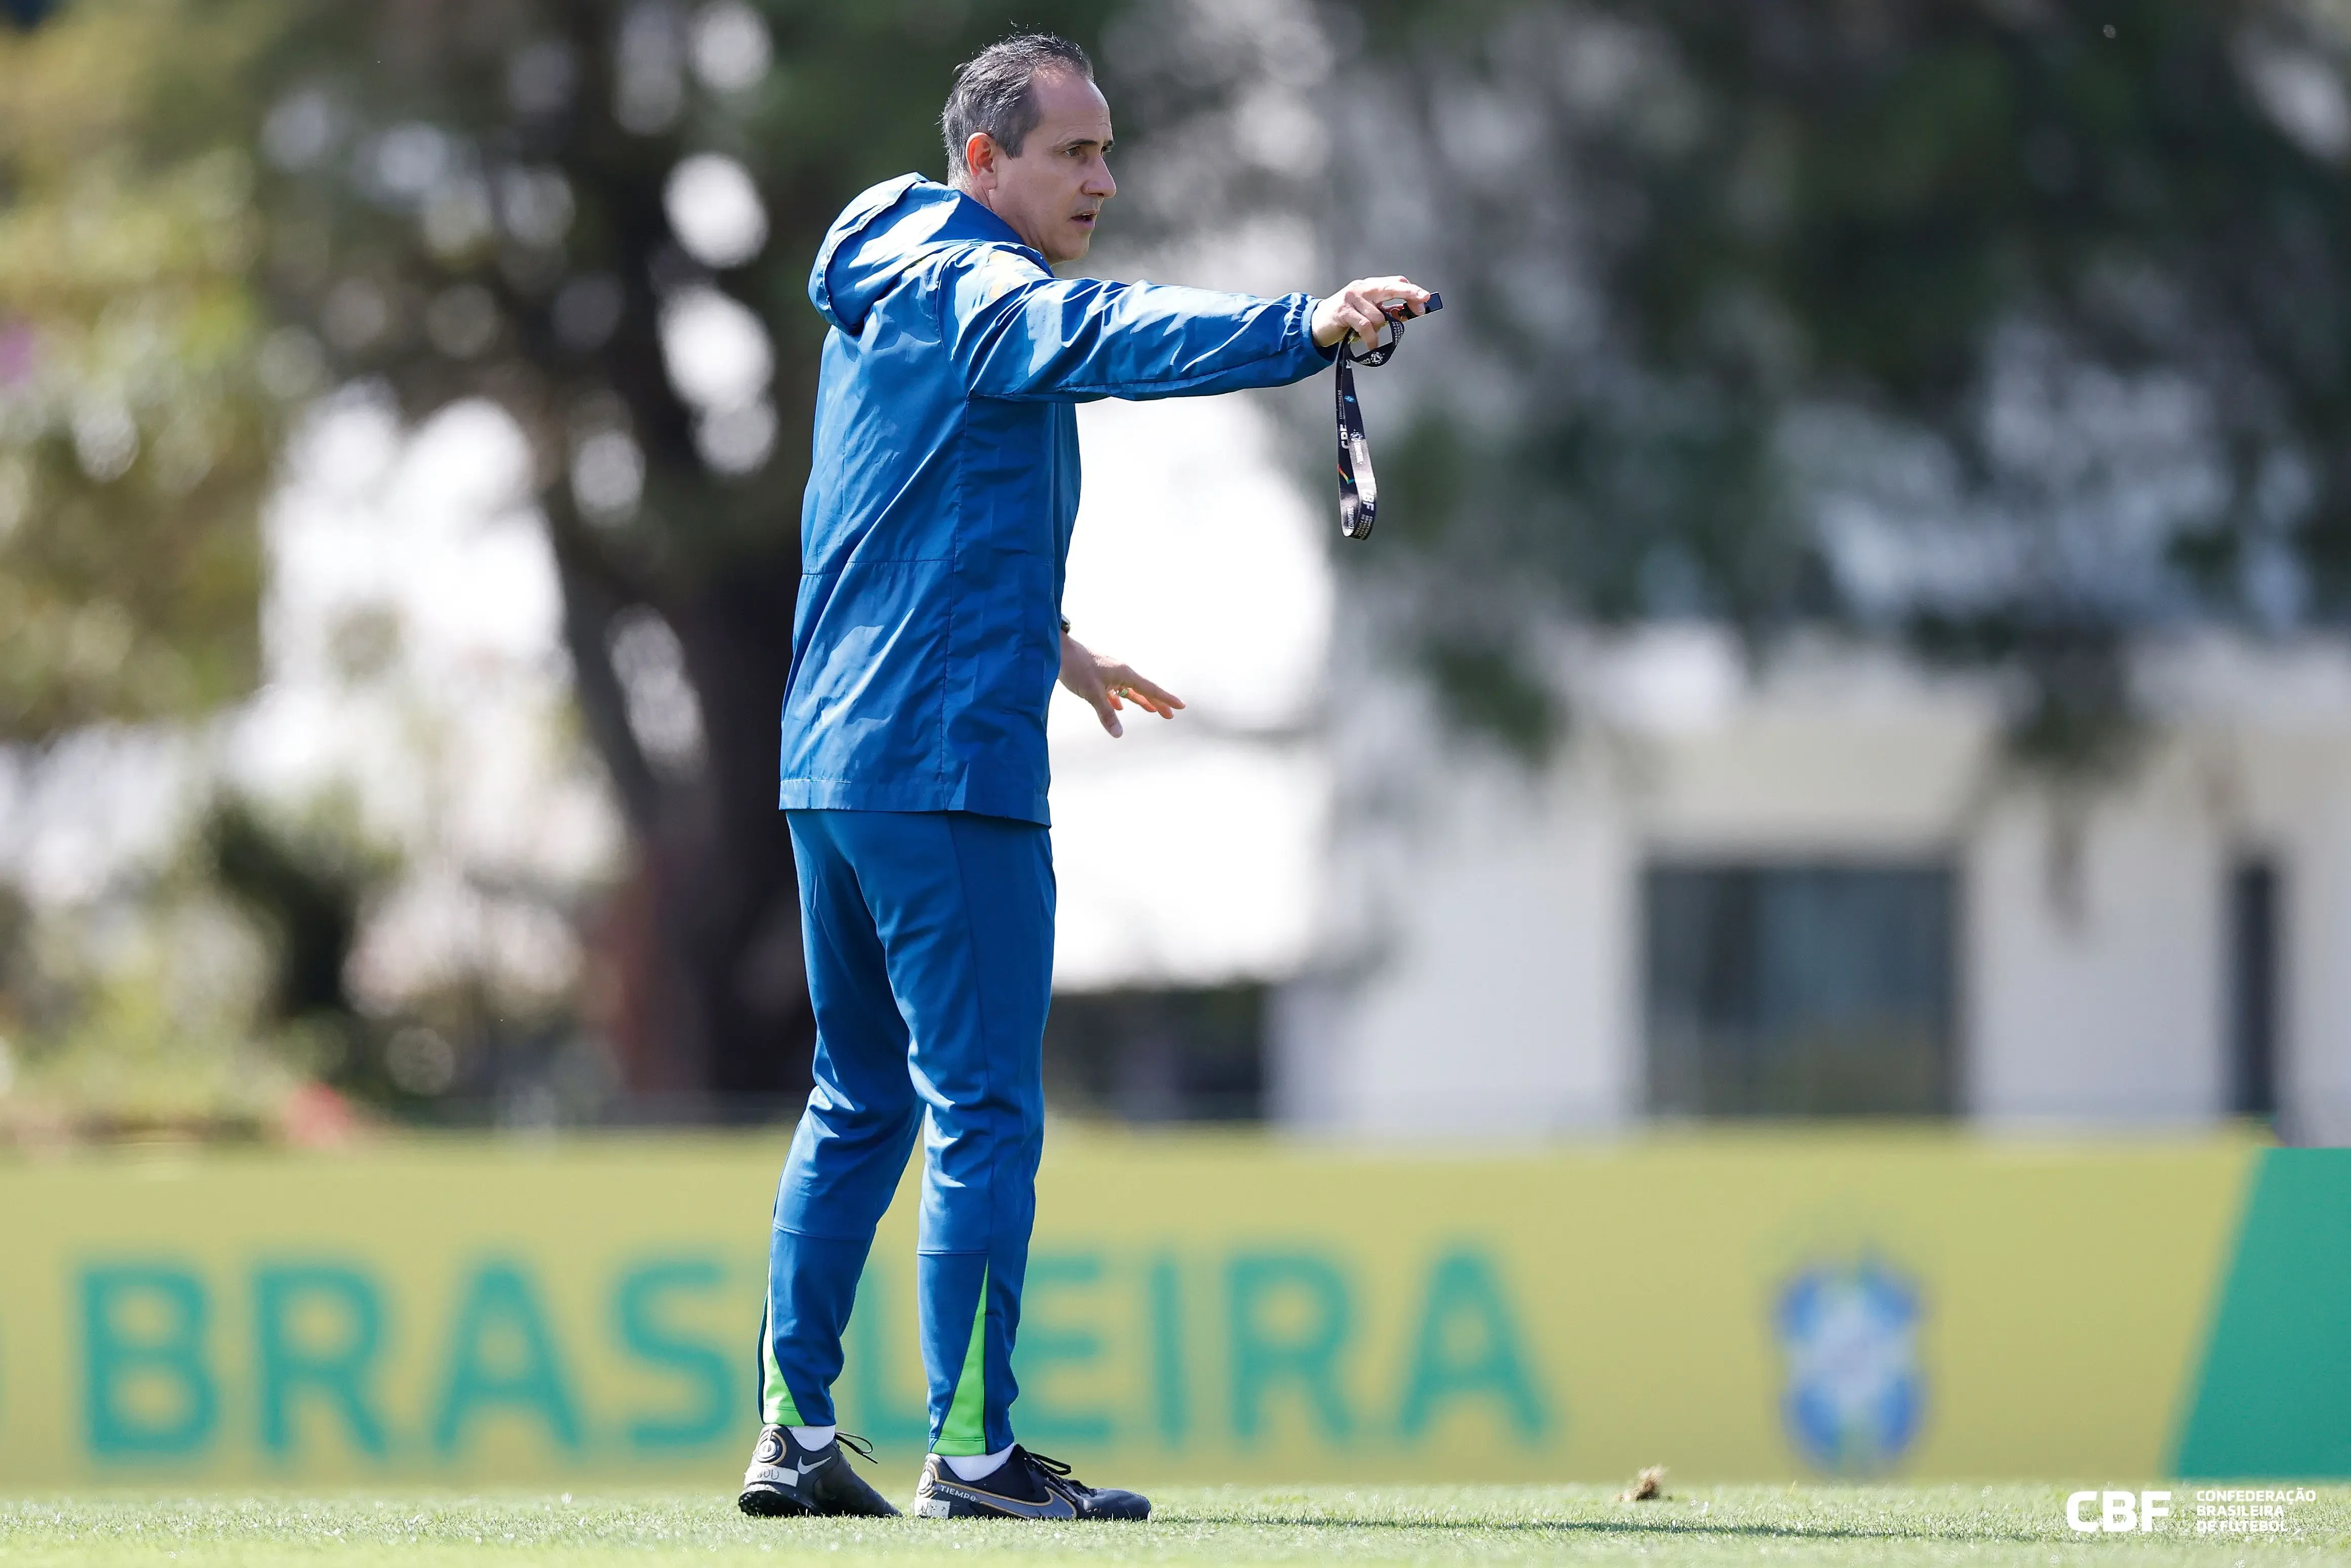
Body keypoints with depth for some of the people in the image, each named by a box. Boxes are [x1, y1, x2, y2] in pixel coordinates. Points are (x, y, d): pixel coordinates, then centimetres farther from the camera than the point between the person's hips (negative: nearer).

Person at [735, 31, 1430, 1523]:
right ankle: (973, 1451, -6)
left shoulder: (886, 301, 20)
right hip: (949, 768, -10)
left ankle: (795, 1433, 16)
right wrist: (1301, 330, -47)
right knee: (984, 1113, -6)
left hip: (831, 764, 10)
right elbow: (1105, 335, -33)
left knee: (861, 1106, 16)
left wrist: (1045, 640, 41)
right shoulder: (973, 291, -11)